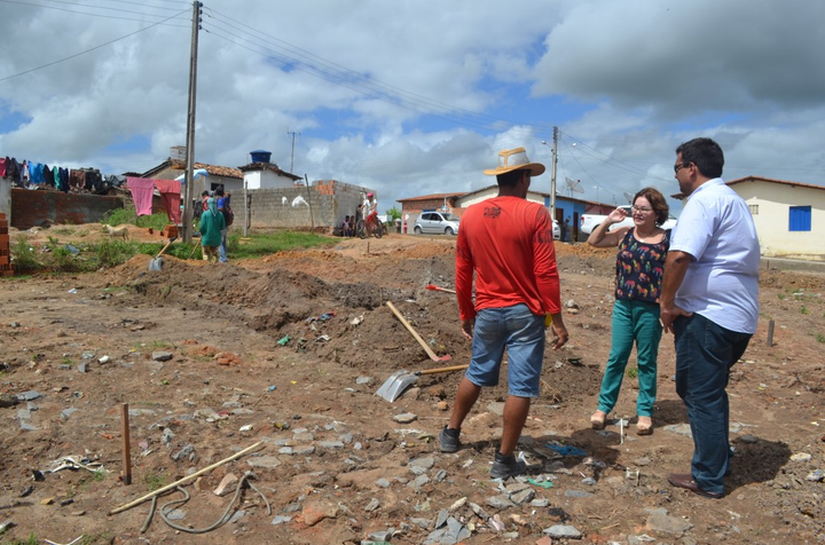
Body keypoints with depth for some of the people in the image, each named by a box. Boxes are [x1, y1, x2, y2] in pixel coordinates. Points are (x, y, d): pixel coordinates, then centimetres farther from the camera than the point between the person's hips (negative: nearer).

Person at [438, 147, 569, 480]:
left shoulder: (470, 216, 2)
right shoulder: (535, 214, -10)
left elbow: (462, 273, 7)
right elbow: (546, 272, -14)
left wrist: (465, 314, 16)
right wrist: (556, 318, -9)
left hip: (487, 312, 5)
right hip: (525, 313, -4)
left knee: (476, 375, 22)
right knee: (520, 387, 5)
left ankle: (451, 434, 36)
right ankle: (504, 461, 12)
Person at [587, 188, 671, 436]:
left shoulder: (667, 240, -4)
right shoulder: (624, 234, 4)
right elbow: (593, 241, 10)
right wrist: (608, 221, -3)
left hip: (651, 310, -2)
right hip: (623, 306, 2)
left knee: (647, 361, 10)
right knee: (616, 358, 8)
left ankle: (645, 411, 22)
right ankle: (604, 406, 17)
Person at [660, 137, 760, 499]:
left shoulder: (704, 200, -14)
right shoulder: (733, 200, 19)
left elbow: (680, 256, -28)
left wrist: (667, 302, -15)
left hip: (708, 315, -10)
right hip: (739, 315, 10)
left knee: (702, 396, 1)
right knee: (710, 393, 21)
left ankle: (708, 479, 12)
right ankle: (717, 463, 32)